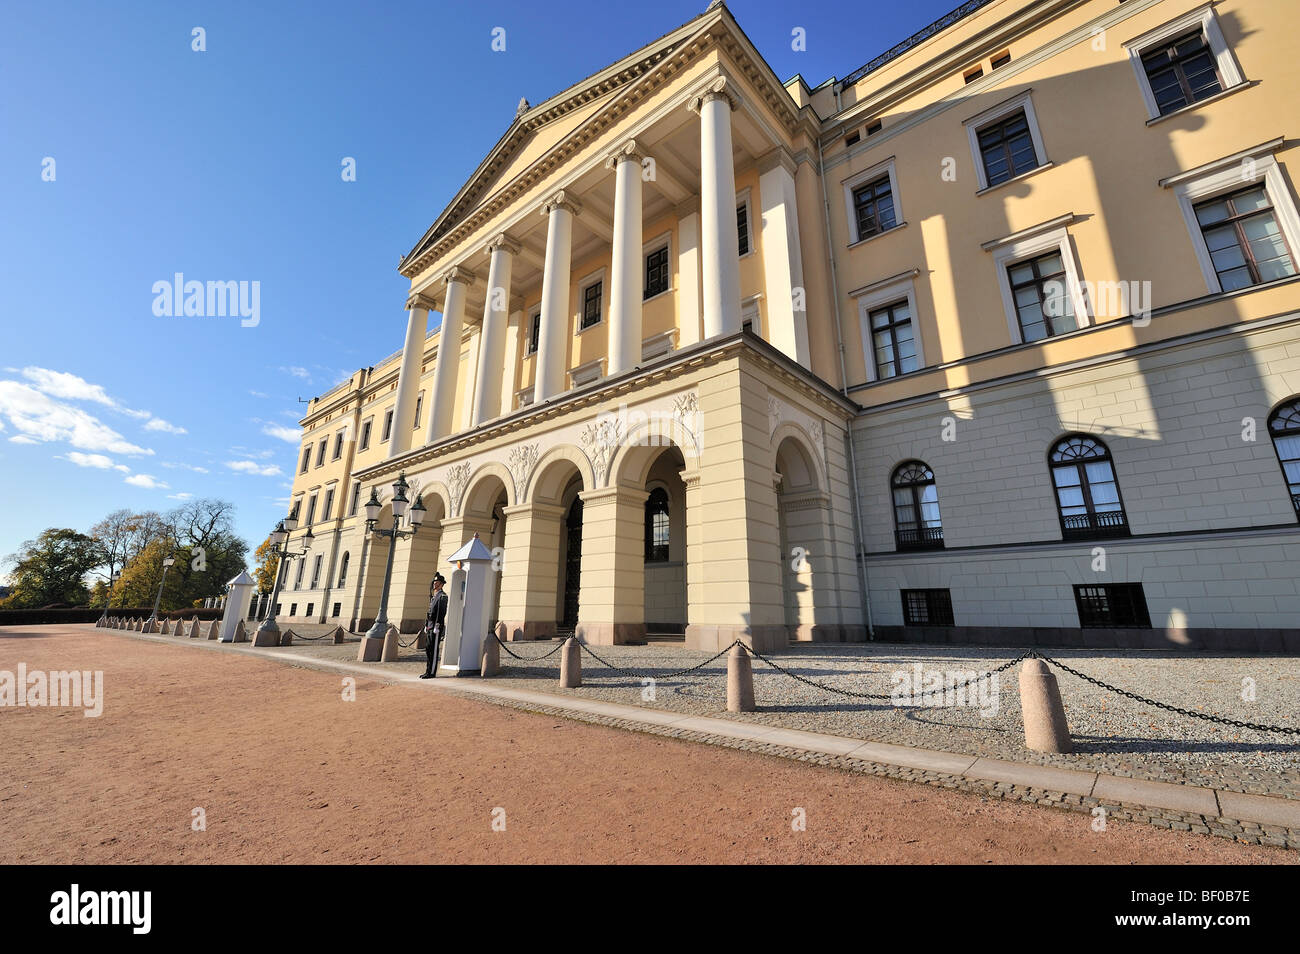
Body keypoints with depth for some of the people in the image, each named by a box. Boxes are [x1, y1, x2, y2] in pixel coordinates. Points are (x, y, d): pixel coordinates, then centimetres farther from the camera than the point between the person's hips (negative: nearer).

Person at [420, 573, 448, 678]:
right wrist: (426, 625, 19)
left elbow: (441, 612, -17)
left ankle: (431, 672, 0)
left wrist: (437, 627, -21)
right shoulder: (433, 596, 18)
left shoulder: (442, 596, -11)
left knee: (433, 650, -5)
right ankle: (428, 670, 20)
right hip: (430, 627, 9)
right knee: (428, 648, 12)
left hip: (436, 627, -9)